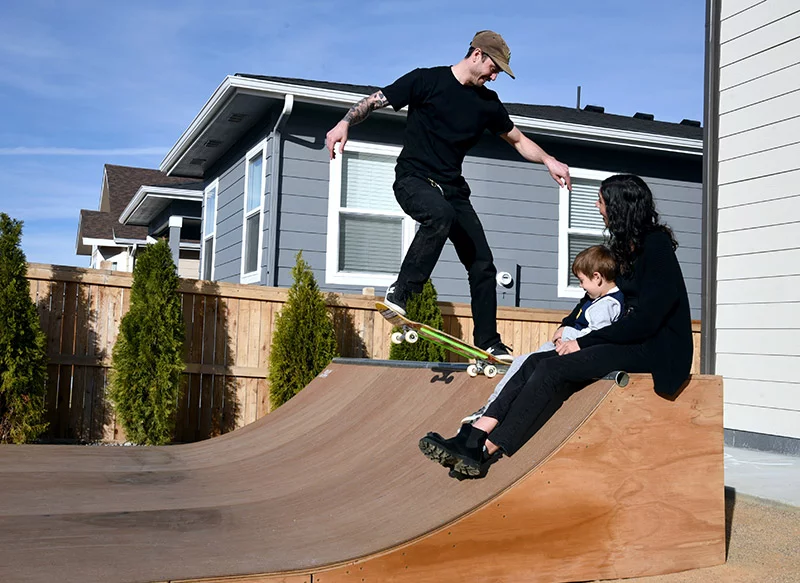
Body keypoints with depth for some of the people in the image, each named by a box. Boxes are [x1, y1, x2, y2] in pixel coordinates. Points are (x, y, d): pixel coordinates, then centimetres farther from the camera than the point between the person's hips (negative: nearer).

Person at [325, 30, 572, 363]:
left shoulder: (488, 102, 11)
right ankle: (400, 293, -28)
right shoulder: (426, 80, -5)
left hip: (453, 187, 6)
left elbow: (518, 140, 21)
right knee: (440, 214, -41)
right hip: (413, 179, -6)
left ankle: (488, 343, 9)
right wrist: (345, 123, -22)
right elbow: (376, 101, -5)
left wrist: (548, 161, 5)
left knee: (482, 265, -3)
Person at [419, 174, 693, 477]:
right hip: (632, 341, 9)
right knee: (536, 362, -11)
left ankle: (485, 452, -24)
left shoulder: (656, 246, -13)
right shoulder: (628, 246, 16)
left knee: (554, 367, -24)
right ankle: (471, 438, -22)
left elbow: (646, 319, -20)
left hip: (657, 349, -9)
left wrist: (584, 342, -15)